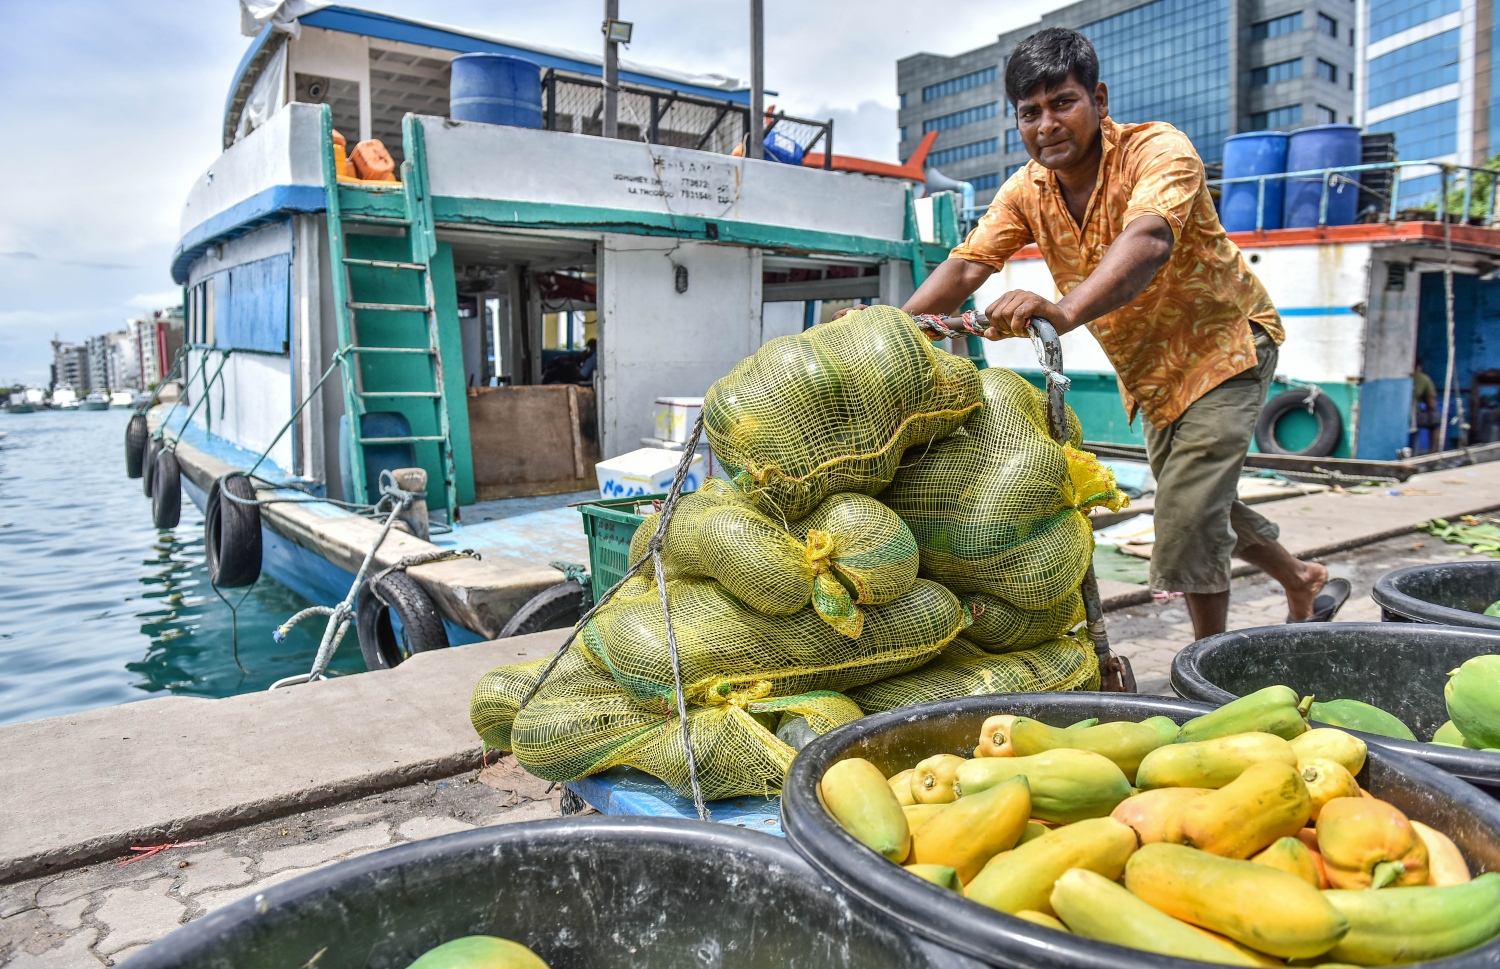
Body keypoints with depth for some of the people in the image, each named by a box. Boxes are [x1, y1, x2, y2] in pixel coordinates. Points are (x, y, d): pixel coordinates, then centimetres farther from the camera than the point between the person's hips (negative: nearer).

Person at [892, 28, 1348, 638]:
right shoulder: (1027, 189, -9)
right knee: (1190, 501, 19)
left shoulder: (1159, 150, -27)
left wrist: (1063, 311, -66)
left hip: (1225, 341, -7)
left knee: (1189, 510, -17)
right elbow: (967, 266, -20)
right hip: (1148, 368, 7)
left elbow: (1147, 243, -47)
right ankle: (1304, 582, 44)